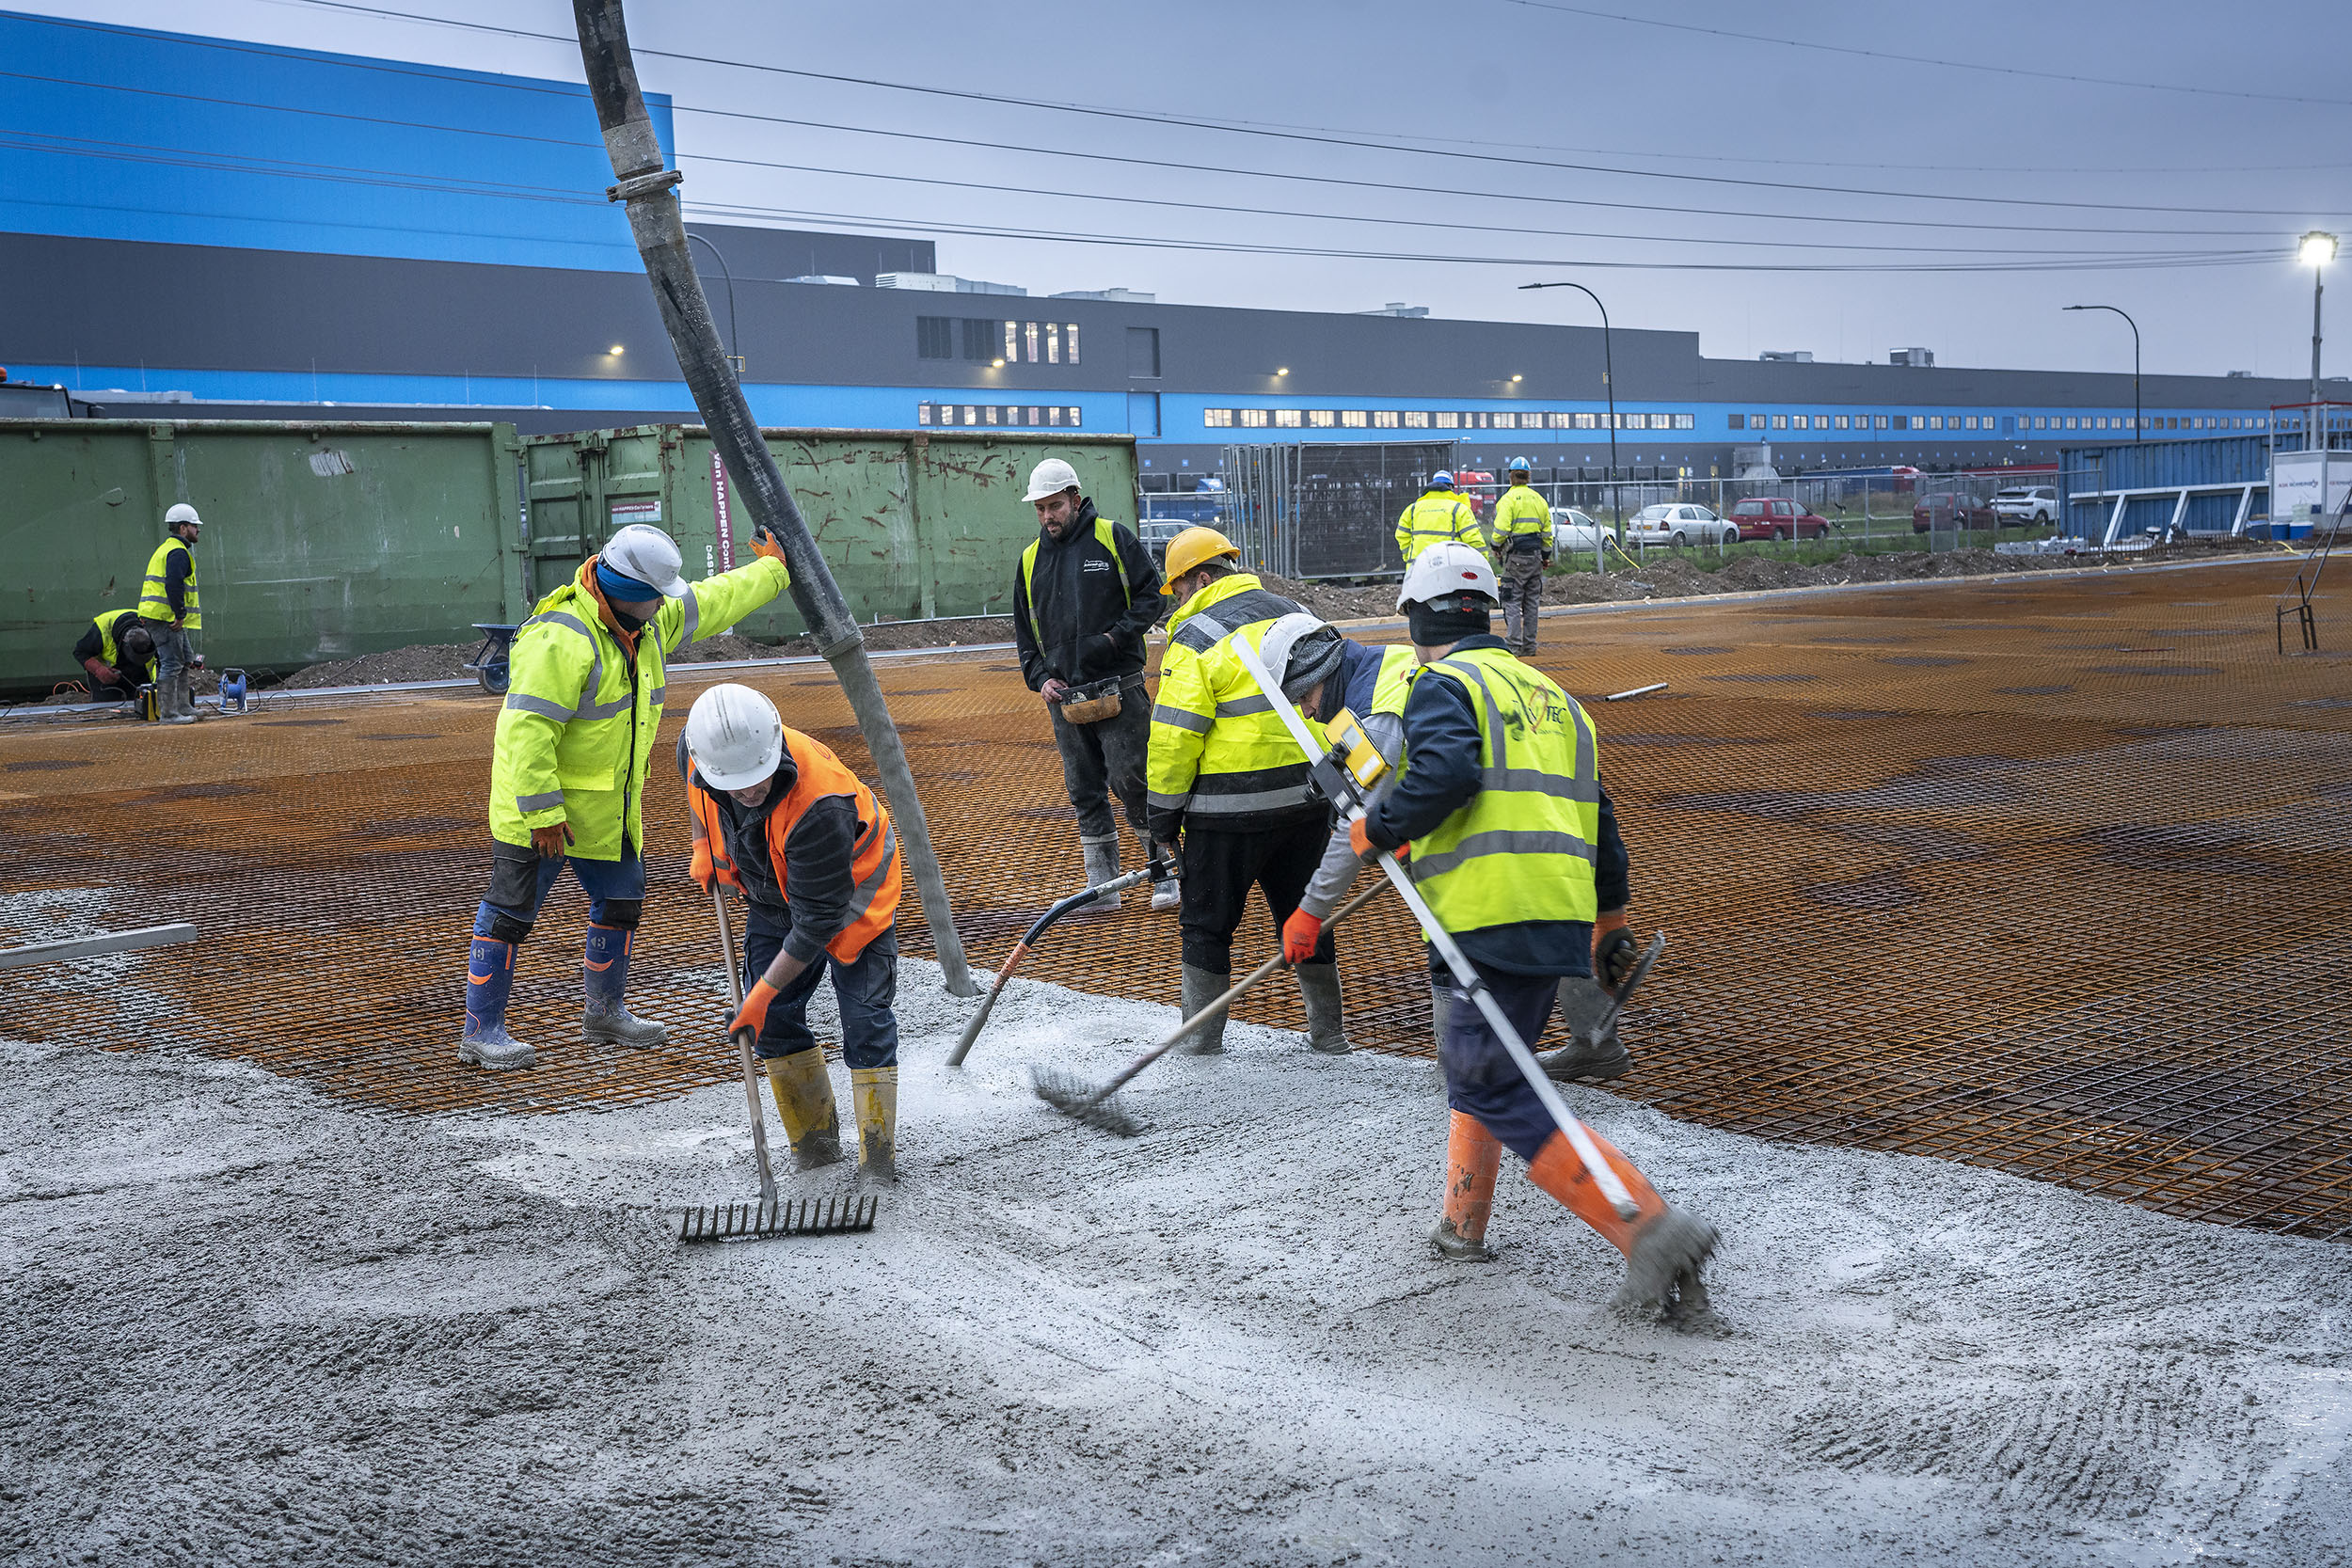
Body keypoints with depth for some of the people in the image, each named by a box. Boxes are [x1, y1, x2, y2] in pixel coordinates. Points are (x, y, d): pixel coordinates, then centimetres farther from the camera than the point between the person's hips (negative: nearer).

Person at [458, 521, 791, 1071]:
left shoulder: (648, 624, 4)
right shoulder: (561, 640, -26)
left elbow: (710, 603, 21)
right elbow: (526, 730, -28)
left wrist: (771, 572, 29)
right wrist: (543, 813, -28)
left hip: (609, 809, 9)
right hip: (541, 807, -9)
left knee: (621, 901, 16)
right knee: (510, 912, -1)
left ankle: (606, 1011, 34)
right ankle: (481, 1031, 7)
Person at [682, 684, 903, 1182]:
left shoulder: (819, 806, -44)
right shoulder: (697, 749, -25)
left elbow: (817, 920, -35)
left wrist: (765, 991, -29)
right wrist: (703, 847, 7)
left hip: (849, 896, -6)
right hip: (775, 899, 6)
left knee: (865, 1022, -10)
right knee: (773, 1020, 3)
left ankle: (878, 1160, 1)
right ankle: (816, 1143, 17)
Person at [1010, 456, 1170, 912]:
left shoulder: (1113, 537, 0)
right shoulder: (1031, 559, 13)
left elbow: (1151, 594, -1)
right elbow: (1024, 629, 18)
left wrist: (1115, 638, -13)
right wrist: (1040, 677, 3)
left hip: (1118, 687, -5)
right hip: (1064, 694, 5)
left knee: (1130, 779, -8)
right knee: (1084, 789, 6)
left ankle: (1165, 873, 5)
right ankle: (1102, 886, 12)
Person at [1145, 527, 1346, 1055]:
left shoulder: (1197, 638, -10)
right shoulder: (1296, 616, 11)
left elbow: (1174, 739, -13)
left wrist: (1164, 822, -5)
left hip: (1228, 811, -6)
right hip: (1307, 800, 6)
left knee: (1207, 924, 8)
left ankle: (1202, 1042, 15)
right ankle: (1329, 1031, 25)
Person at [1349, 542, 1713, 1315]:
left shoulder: (1443, 683, 0)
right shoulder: (1548, 691, 24)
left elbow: (1447, 772, -21)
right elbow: (1594, 807, 26)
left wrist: (1381, 828, -6)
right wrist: (1610, 912, 34)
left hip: (1494, 918, -9)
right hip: (1561, 917, 9)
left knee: (1492, 1089, -8)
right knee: (1472, 1059, 24)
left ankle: (1648, 1227, -18)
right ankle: (1463, 1223, 31)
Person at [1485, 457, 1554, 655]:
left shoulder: (1508, 499, -8)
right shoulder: (1539, 499, 12)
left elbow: (1501, 529, -16)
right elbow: (1547, 531, 16)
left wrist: (1495, 546, 1)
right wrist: (1545, 556, 23)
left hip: (1515, 556, -6)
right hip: (1535, 556, 6)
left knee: (1512, 601, -3)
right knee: (1532, 601, 10)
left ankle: (1513, 644, -8)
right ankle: (1529, 644, 12)